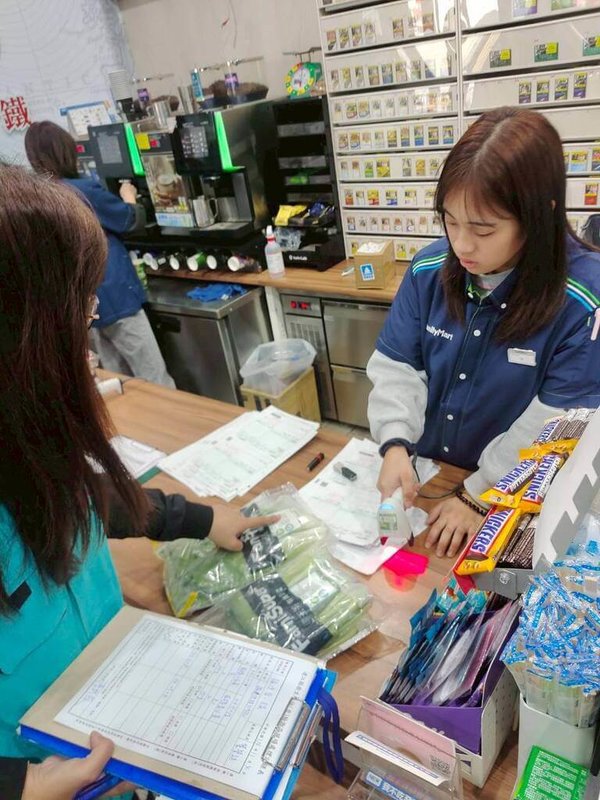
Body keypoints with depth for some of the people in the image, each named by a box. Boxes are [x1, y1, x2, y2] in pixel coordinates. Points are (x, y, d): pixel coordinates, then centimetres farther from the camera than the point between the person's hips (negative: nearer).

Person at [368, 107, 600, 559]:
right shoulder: (430, 269, -7)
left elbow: (559, 424, -18)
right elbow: (396, 365, -3)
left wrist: (479, 496, -19)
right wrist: (396, 445, -17)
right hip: (421, 473, 3)